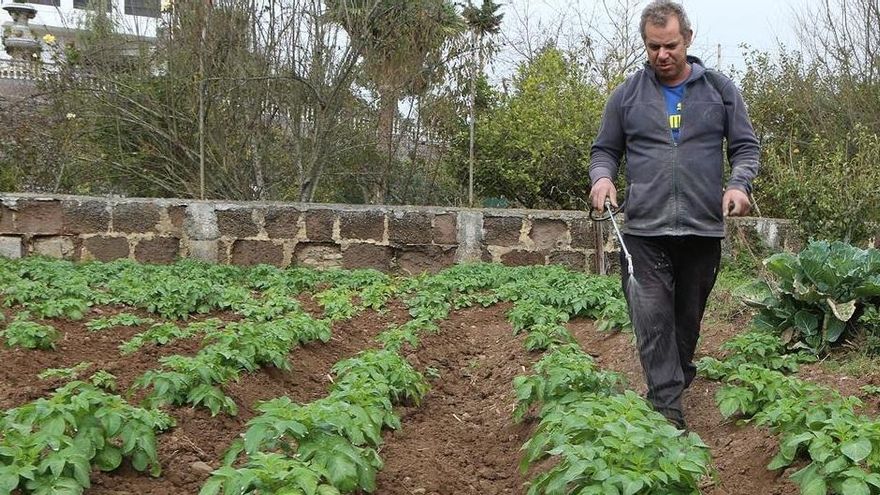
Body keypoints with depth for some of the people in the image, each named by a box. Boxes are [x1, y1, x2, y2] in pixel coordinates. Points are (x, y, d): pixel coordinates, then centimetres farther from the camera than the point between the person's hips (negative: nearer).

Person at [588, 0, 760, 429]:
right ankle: (668, 414, -8)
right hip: (644, 230, -1)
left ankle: (679, 377, 35)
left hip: (704, 229, 1)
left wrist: (739, 184, -9)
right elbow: (604, 150, 14)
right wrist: (602, 177, -8)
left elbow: (745, 147, 11)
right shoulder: (627, 95, 7)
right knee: (653, 321, -9)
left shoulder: (720, 90, 7)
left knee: (689, 315, 13)